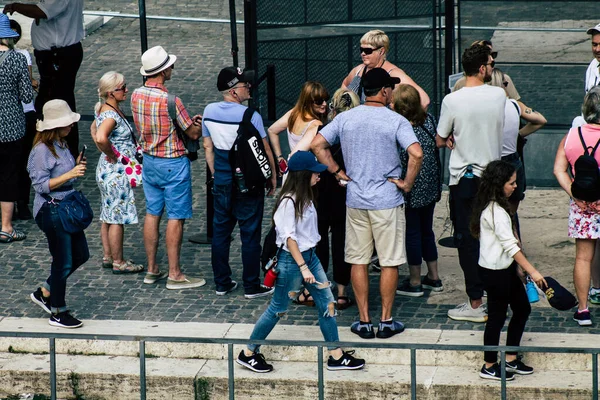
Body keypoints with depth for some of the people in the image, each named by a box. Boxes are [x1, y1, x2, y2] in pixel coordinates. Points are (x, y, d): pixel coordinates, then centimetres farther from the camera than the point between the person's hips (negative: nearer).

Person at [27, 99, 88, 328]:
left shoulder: (61, 144, 8)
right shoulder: (42, 150, -19)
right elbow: (41, 184, -22)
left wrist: (77, 166, 2)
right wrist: (70, 174, -28)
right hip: (50, 211, -9)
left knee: (80, 255, 15)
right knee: (63, 261, -1)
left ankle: (44, 293, 29)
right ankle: (58, 313, 14)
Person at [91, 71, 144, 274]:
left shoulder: (109, 110, 8)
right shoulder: (110, 115, -23)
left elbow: (94, 129, 26)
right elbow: (101, 137, -40)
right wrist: (111, 154, -23)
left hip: (108, 171, 10)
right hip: (115, 172, -10)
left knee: (109, 216, 16)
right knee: (117, 217, -2)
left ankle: (108, 257, 25)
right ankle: (118, 263, 5)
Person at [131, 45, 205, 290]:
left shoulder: (137, 95, -1)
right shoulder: (169, 100, -23)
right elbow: (194, 133, -14)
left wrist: (188, 121, 14)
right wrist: (198, 123, 10)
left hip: (149, 161, 7)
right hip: (173, 164, -7)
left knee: (152, 214, 14)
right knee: (176, 217, -1)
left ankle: (152, 269, 20)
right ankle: (174, 274, 2)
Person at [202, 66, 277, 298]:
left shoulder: (209, 111, 0)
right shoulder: (250, 115, -17)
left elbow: (208, 147, 9)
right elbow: (265, 150, -11)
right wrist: (272, 176, 3)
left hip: (222, 182, 5)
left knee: (220, 232, 13)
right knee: (250, 235, 3)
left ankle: (221, 283, 19)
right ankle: (251, 286, 8)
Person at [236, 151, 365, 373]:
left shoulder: (305, 199, 8)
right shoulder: (288, 202, -20)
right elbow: (289, 238, -20)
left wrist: (309, 263, 18)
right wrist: (303, 267, -22)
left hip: (309, 255, 9)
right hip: (291, 260, -9)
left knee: (327, 303, 6)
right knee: (277, 309, 2)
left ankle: (336, 356, 12)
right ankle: (248, 354, 16)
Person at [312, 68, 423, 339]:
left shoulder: (345, 118, 1)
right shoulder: (396, 121, -10)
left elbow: (317, 145, -1)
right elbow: (416, 154, -23)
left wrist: (337, 172, 4)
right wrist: (407, 183, -10)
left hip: (355, 200, 3)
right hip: (387, 200, -3)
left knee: (358, 261, 10)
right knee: (389, 262, 6)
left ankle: (364, 322, 13)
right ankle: (386, 321, 10)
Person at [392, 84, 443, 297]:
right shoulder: (429, 120, -1)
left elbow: (401, 163, -19)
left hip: (413, 189, -7)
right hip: (431, 186, 7)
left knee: (412, 232, 4)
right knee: (426, 230, 19)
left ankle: (415, 282, 13)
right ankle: (433, 277, 27)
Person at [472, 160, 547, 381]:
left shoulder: (493, 207, 8)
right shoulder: (496, 211, -23)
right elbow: (510, 245, -25)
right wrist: (532, 271, -24)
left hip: (506, 269, 10)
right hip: (495, 272, -10)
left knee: (522, 308, 15)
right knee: (497, 316, 1)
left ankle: (510, 359, 24)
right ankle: (489, 366, 13)